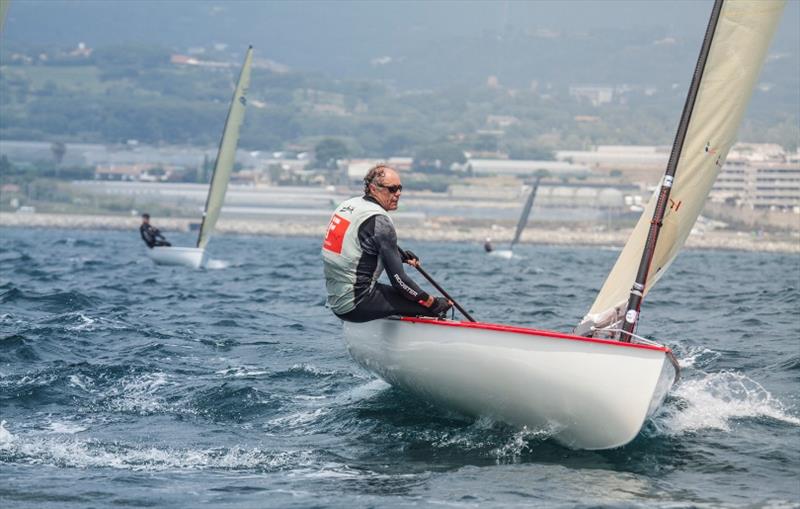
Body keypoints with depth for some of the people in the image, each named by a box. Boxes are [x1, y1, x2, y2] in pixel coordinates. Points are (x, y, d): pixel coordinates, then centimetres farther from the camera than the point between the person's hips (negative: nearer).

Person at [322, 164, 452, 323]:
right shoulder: (379, 220, -16)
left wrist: (403, 255, 19)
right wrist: (431, 302, -7)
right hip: (356, 306, -10)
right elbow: (398, 279, -16)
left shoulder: (347, 204, 12)